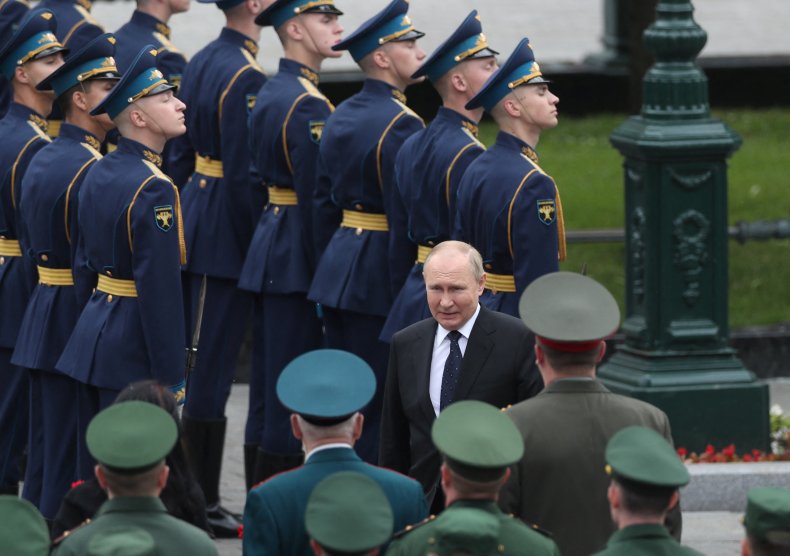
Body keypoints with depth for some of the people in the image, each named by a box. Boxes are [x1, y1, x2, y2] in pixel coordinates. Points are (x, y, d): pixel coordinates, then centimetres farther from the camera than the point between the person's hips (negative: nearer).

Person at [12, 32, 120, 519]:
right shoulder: (91, 171, -18)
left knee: (44, 453, 14)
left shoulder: (42, 161, 13)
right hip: (79, 329, -9)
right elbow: (92, 268, -21)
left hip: (42, 322, 9)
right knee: (76, 461, -4)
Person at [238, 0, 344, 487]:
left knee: (267, 390, 13)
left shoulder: (271, 93, 13)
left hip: (269, 249, 9)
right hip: (297, 261, -9)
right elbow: (314, 198, -19)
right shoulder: (310, 105, -17)